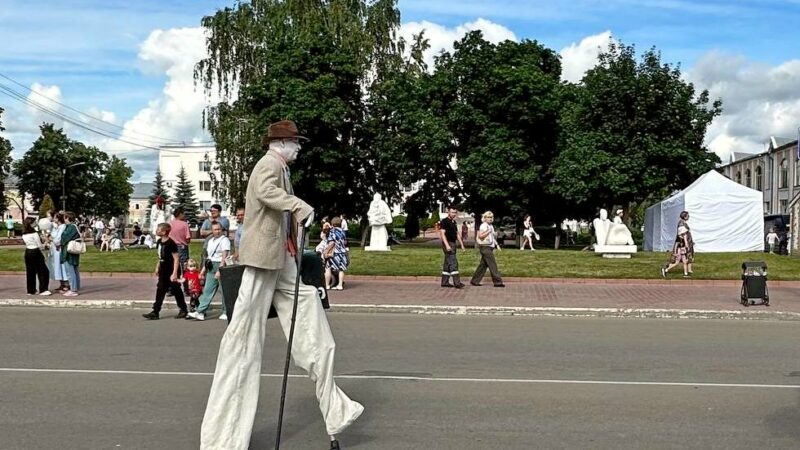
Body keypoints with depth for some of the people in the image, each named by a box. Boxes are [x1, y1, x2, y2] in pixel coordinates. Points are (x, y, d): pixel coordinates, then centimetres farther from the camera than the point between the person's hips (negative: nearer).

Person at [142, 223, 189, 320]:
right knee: (160, 292, 7)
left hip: (171, 273, -8)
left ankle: (183, 310, 19)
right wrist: (157, 268, 20)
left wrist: (174, 273, -24)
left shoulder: (171, 243, -19)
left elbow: (176, 258, -20)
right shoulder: (160, 242, 6)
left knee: (176, 291, 4)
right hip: (163, 272, 8)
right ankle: (155, 312, 9)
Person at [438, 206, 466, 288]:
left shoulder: (454, 222, 17)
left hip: (453, 244, 9)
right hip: (448, 244, -9)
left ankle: (445, 282, 15)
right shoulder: (444, 221, -9)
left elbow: (457, 234, 23)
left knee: (447, 264, 11)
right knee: (453, 263, -14)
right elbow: (442, 233, -16)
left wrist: (462, 244, 18)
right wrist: (447, 245, -25)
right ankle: (457, 283, -17)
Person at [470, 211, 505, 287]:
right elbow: (480, 236, -21)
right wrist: (488, 231, -21)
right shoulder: (483, 226, -10)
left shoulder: (491, 226, 19)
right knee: (493, 265, -10)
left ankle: (474, 281, 14)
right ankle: (497, 281, -9)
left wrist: (497, 245, 18)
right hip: (485, 247, -10)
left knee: (483, 265, 10)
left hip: (490, 247, 10)